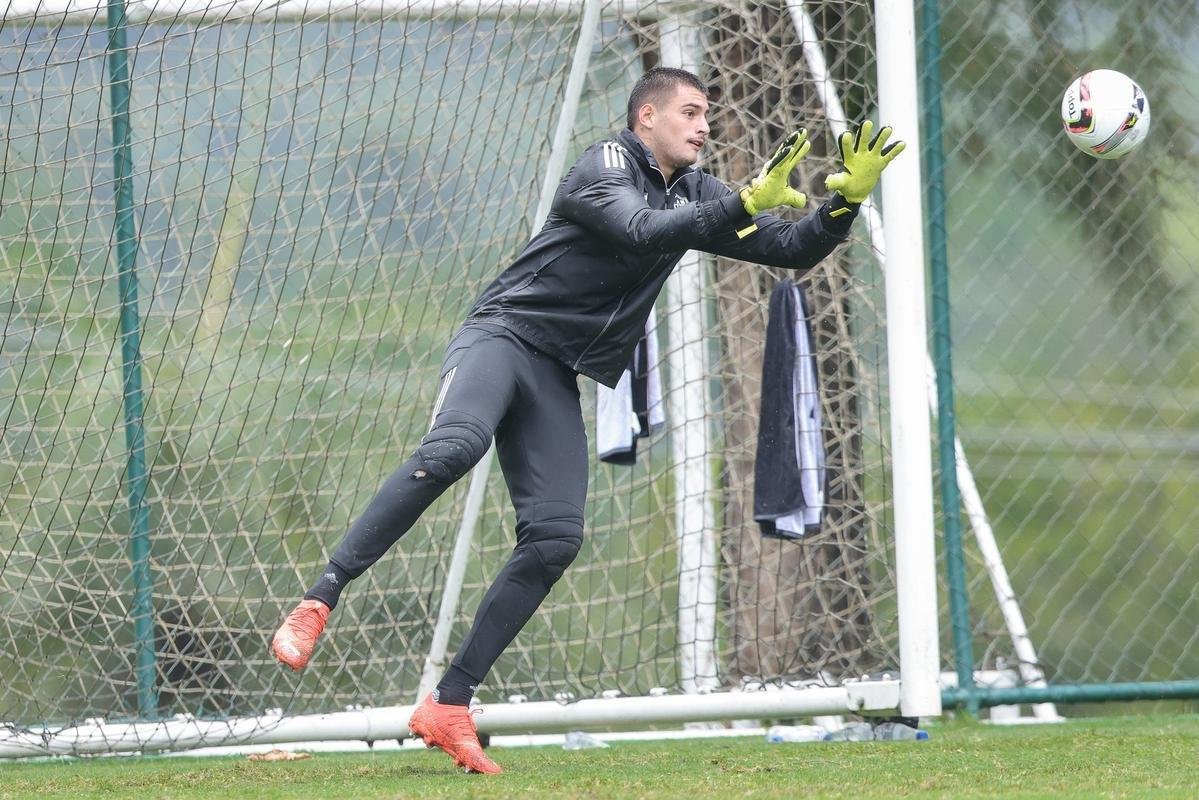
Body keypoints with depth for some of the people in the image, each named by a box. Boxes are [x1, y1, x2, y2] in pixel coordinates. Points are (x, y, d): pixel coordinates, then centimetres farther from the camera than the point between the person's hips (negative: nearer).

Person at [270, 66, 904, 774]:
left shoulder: (695, 195, 17)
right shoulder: (608, 164, -4)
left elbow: (794, 251, 17)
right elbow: (641, 232, -24)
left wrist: (847, 201, 0)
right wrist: (746, 205, -29)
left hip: (556, 381, 7)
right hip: (502, 335, -7)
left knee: (556, 537, -8)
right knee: (453, 449, -35)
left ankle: (449, 709, -6)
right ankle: (318, 603, -37)